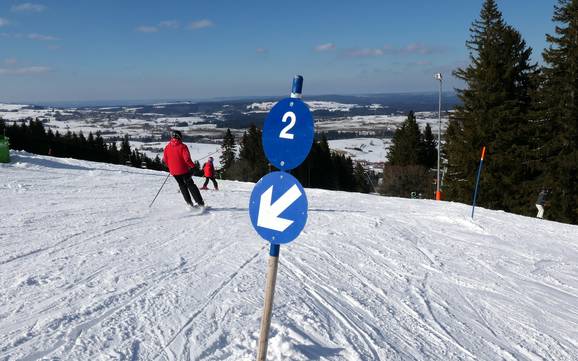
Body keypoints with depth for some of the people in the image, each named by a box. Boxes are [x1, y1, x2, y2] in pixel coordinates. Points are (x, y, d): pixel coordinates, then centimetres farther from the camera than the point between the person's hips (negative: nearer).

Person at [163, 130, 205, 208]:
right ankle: (200, 203, 3)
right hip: (183, 170, -4)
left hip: (173, 171, 4)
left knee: (182, 186, 16)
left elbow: (165, 160, 8)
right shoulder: (182, 146, -12)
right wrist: (193, 166, -10)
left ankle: (190, 204, 11)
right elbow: (187, 158, -21)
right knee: (191, 185, 6)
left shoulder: (167, 147, 2)